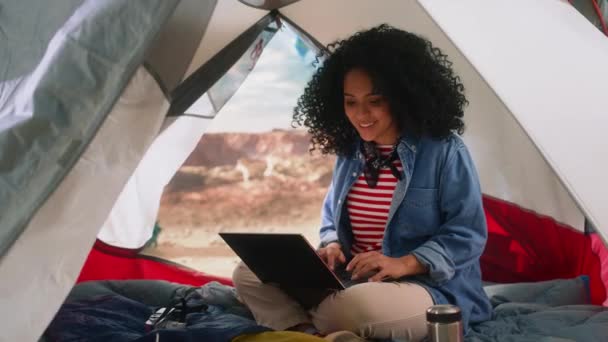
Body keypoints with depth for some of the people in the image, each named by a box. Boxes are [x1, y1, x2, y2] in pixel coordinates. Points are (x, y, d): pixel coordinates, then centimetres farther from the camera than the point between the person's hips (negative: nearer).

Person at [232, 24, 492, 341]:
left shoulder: (445, 151, -10)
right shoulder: (350, 150, 9)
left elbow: (466, 235, -12)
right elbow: (331, 213, 21)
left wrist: (404, 264, -25)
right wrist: (332, 246, -4)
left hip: (429, 288, -7)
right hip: (350, 278, 7)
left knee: (354, 308, -42)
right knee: (249, 274, -5)